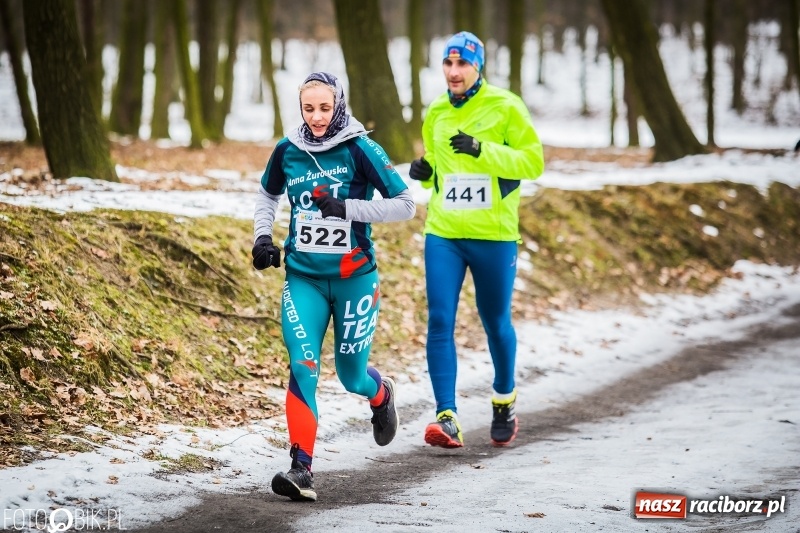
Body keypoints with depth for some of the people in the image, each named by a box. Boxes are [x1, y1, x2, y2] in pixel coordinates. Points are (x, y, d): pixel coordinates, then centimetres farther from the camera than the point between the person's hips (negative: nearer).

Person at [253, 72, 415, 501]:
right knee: (302, 366, -16)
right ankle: (301, 469, -18)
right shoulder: (287, 151, 0)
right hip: (303, 278, 2)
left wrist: (347, 208, -21)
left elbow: (405, 205, -11)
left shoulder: (359, 150, -11)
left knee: (351, 376, 9)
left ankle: (381, 394, 47)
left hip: (353, 278, -2)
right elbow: (267, 196, 21)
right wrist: (262, 236, 5)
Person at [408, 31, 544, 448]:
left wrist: (482, 150, -23)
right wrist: (424, 172, 1)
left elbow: (533, 162, -11)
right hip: (442, 232, 3)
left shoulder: (505, 107, -6)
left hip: (494, 235, -3)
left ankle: (505, 402, 35)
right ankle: (447, 418, -9)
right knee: (440, 321, -9)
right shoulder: (436, 113, 9)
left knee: (495, 321, 11)